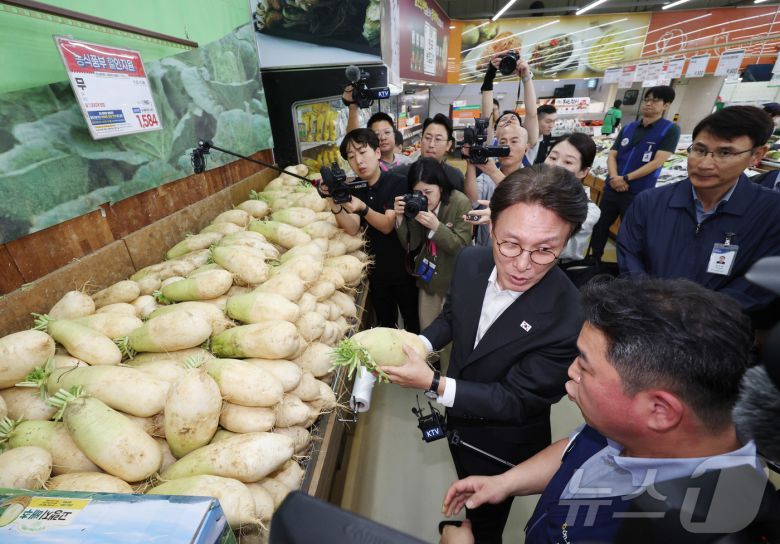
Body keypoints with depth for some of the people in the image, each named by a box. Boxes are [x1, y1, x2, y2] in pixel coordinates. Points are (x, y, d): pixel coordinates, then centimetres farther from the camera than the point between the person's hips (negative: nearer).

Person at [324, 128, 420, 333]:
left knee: (412, 322, 14)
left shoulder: (397, 184, -14)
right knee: (385, 324, 21)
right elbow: (353, 229, -14)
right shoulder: (353, 189, -1)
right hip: (376, 270, 4)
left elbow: (387, 225, -23)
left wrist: (363, 208, -40)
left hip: (403, 268, -3)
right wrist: (335, 207, -32)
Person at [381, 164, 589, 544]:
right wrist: (421, 344, -17)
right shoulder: (470, 260, -20)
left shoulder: (570, 319, -36)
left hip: (502, 447, -5)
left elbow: (517, 401, -27)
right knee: (467, 495, 37)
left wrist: (432, 384, -33)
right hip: (458, 416, 6)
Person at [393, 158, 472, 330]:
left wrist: (436, 226, -33)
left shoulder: (461, 203, -18)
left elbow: (461, 246, -19)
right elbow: (411, 246, -7)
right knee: (426, 330, 17)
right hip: (427, 279, 4)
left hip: (454, 282, -4)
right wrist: (400, 217, -22)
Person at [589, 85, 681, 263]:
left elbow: (657, 162, -12)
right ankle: (594, 260, 28)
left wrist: (626, 179, -16)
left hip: (638, 193, -4)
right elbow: (612, 155, 4)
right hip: (612, 187, 5)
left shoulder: (670, 130, -3)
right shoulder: (627, 128, 11)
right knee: (599, 226, 11)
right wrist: (614, 178, -14)